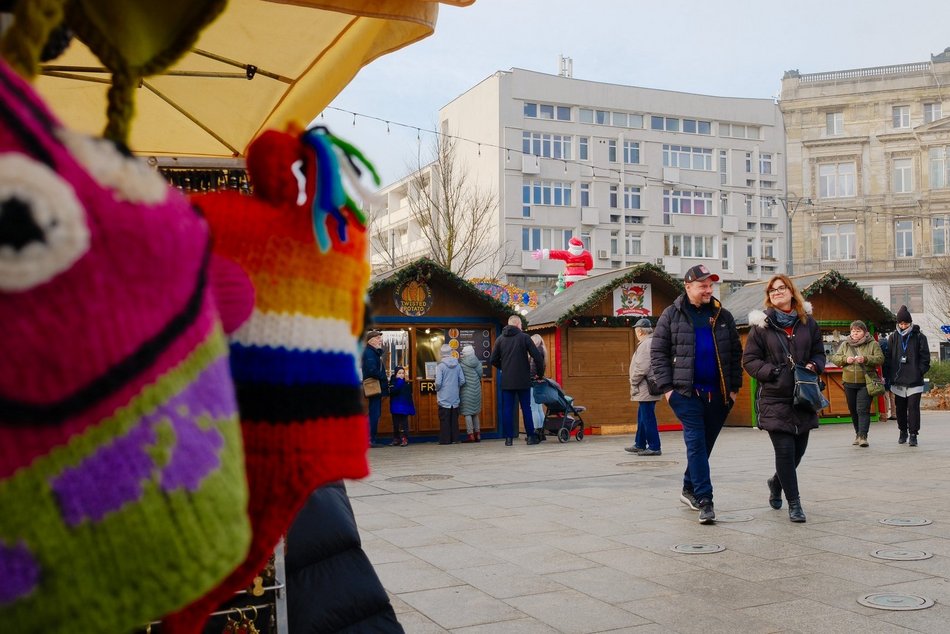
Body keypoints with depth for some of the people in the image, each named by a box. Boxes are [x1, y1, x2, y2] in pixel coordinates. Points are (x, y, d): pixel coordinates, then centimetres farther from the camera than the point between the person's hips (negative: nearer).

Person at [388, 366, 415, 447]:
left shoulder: (407, 383, 5)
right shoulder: (393, 382, -2)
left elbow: (409, 396, 9)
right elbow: (393, 391, -20)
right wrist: (399, 382, -20)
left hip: (405, 407, 1)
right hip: (396, 406, -1)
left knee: (404, 423, -1)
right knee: (396, 424, 7)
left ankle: (404, 439, -2)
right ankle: (396, 439, 14)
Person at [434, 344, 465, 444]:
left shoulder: (440, 366, -12)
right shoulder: (457, 365, 0)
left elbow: (438, 382, -16)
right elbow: (462, 381, 1)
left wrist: (437, 389, 4)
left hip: (444, 398, -4)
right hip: (455, 398, 4)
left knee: (444, 419, 1)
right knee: (454, 419, 11)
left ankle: (445, 439, 2)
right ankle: (454, 438, 13)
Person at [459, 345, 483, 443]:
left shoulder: (462, 365, -11)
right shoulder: (478, 363, 4)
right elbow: (480, 376, 9)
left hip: (467, 391, -6)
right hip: (477, 390, 6)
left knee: (467, 413, -2)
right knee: (475, 413, 14)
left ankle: (470, 435, -6)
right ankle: (477, 435, 15)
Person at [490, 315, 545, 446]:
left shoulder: (500, 339, 5)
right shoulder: (524, 337, -4)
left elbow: (493, 360, 5)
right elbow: (537, 356, -7)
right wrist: (540, 373, 7)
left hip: (506, 381, 2)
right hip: (523, 380, -2)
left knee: (507, 409, 5)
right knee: (526, 408, 6)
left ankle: (508, 438, 4)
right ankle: (530, 436, 9)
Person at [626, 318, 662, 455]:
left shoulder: (646, 344, -16)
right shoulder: (652, 342, 16)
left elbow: (642, 368, -24)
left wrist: (633, 382, -11)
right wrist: (635, 383, 19)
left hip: (645, 389, -11)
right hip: (646, 389, 11)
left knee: (648, 418, -6)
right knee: (642, 417, 17)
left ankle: (654, 447, -2)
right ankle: (640, 445, 25)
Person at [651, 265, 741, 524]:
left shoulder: (723, 316, 10)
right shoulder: (671, 315, 1)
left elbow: (735, 353, 14)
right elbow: (658, 352, 0)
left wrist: (734, 387, 7)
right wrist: (666, 387, -8)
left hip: (718, 393, 4)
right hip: (686, 392, -4)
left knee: (705, 444, 11)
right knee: (696, 442, -9)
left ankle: (689, 489, 29)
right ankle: (704, 500, -8)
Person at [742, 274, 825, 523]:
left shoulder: (808, 322, 8)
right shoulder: (761, 324, -2)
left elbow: (819, 353, 17)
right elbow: (749, 360, -1)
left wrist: (813, 366, -5)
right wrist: (773, 372, -15)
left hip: (803, 397, 4)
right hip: (774, 398, -4)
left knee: (799, 448, 11)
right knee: (785, 449, -8)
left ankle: (776, 482, 40)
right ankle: (794, 503, 5)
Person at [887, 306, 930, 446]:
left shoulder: (919, 337, 0)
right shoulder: (893, 337, 6)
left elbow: (925, 357, 1)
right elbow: (888, 357, 8)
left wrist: (920, 372, -9)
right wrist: (890, 375, 1)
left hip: (915, 381, -3)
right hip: (898, 380, 3)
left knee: (913, 407, -6)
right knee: (900, 408, 10)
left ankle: (913, 435, 0)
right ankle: (903, 432, 24)